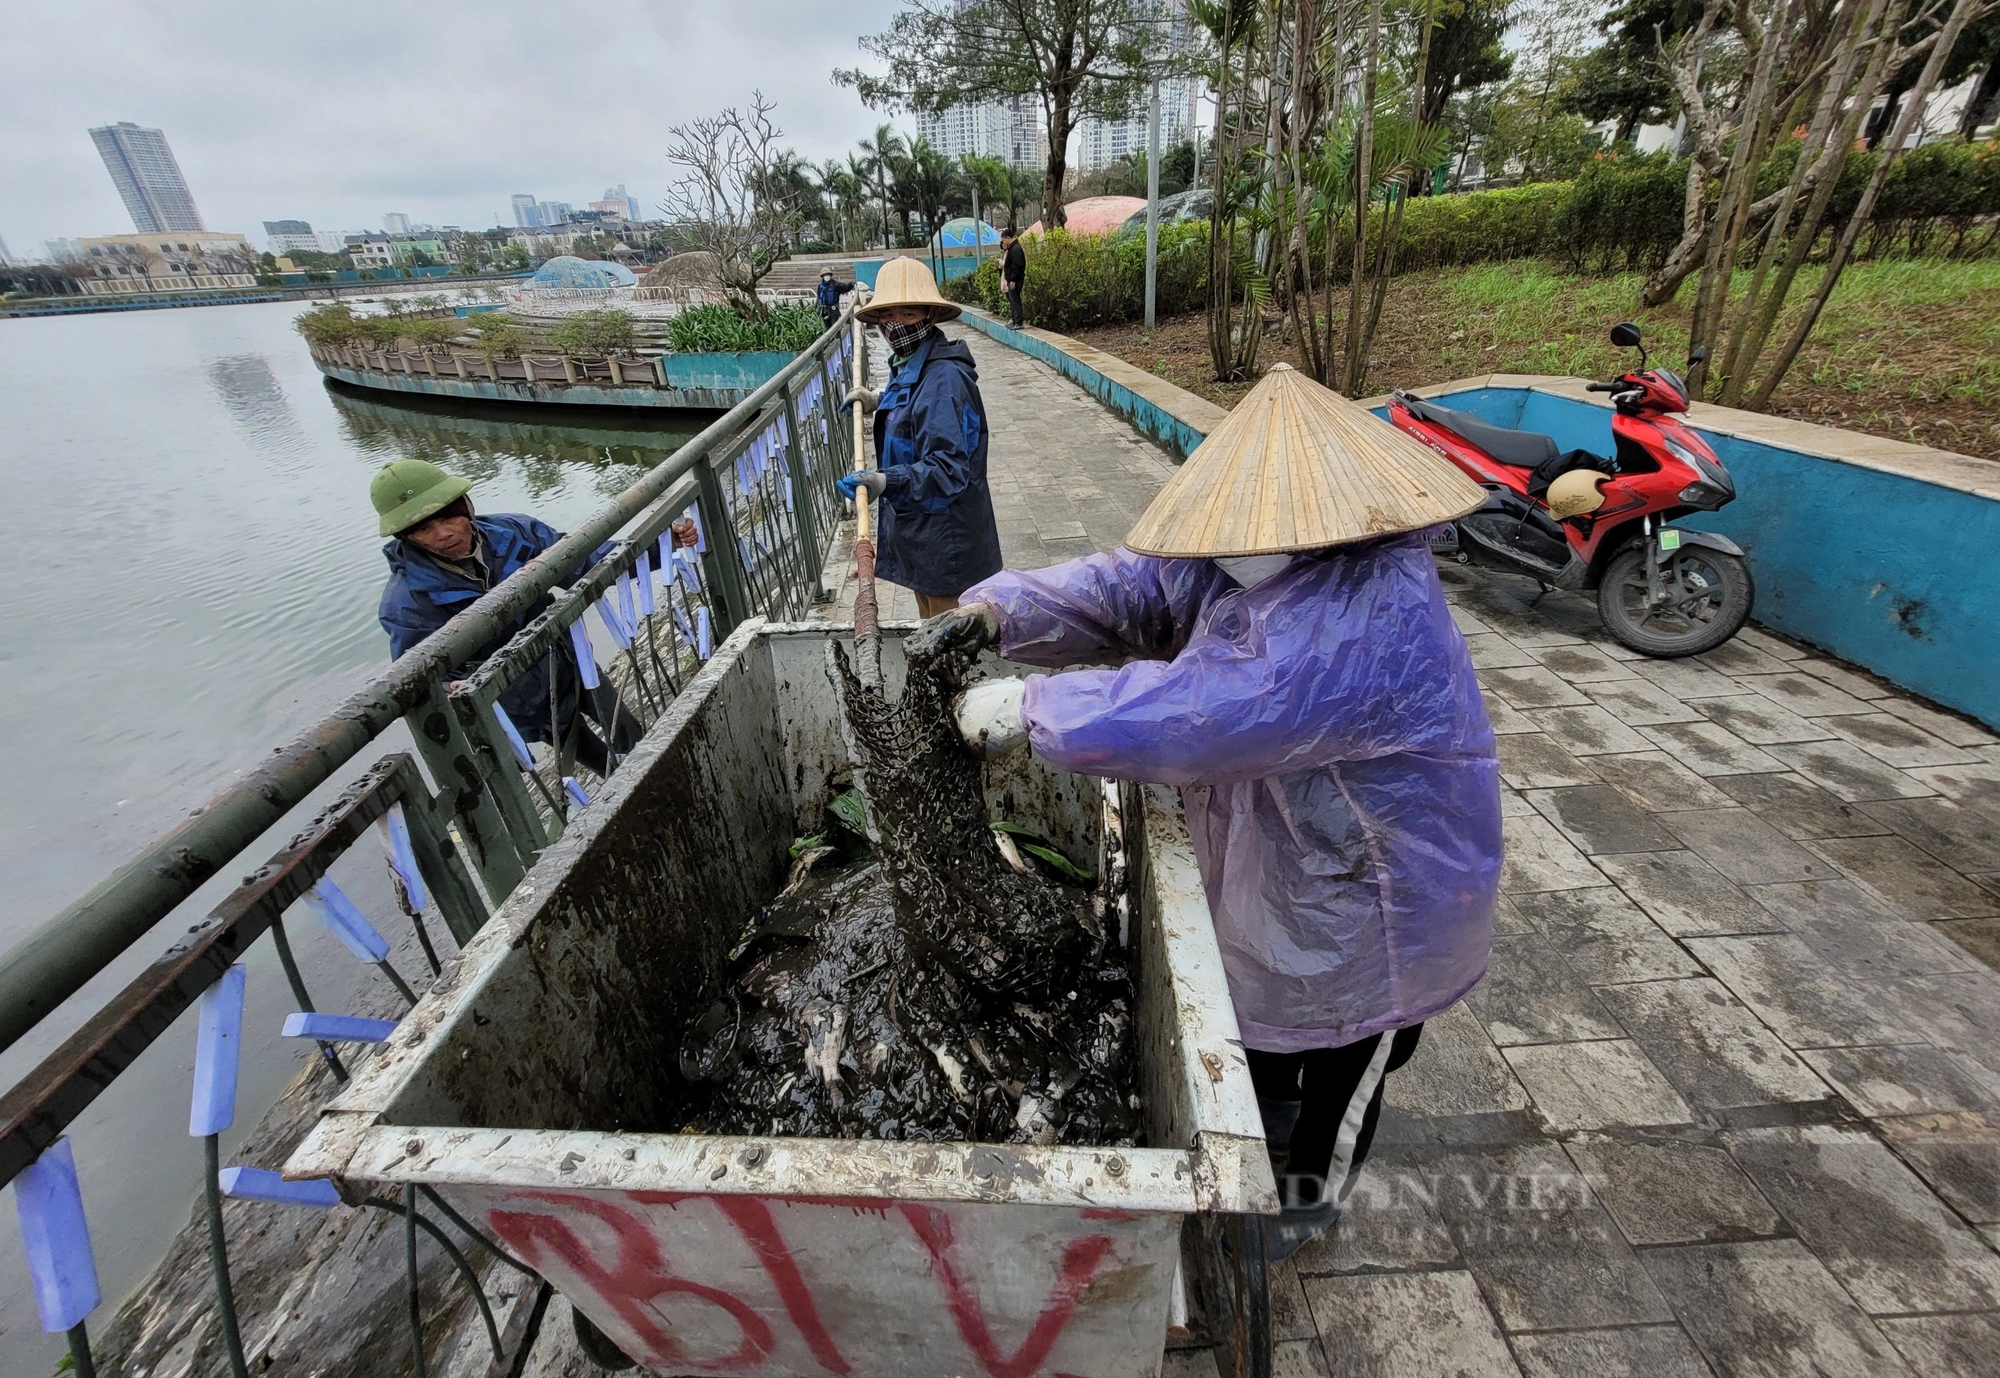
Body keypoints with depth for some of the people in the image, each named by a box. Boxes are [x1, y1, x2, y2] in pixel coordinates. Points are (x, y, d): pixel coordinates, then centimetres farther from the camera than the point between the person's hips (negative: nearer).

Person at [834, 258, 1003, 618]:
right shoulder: (907, 365, 8)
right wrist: (879, 402, 20)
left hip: (945, 539, -10)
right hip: (917, 527, 10)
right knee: (932, 628, 24)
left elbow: (948, 467, -31)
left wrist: (887, 481, -42)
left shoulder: (943, 378, -23)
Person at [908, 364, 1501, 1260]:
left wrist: (1027, 707, -35)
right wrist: (998, 611, -25)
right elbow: (1131, 589, -11)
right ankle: (1267, 1116, 63)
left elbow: (1188, 714, -45)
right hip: (1275, 861, 8)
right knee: (1260, 997, 31)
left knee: (1341, 1057, 21)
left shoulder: (1368, 622, -39)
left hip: (1373, 898, -8)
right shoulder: (1261, 562, -9)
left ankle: (1311, 1193, 53)